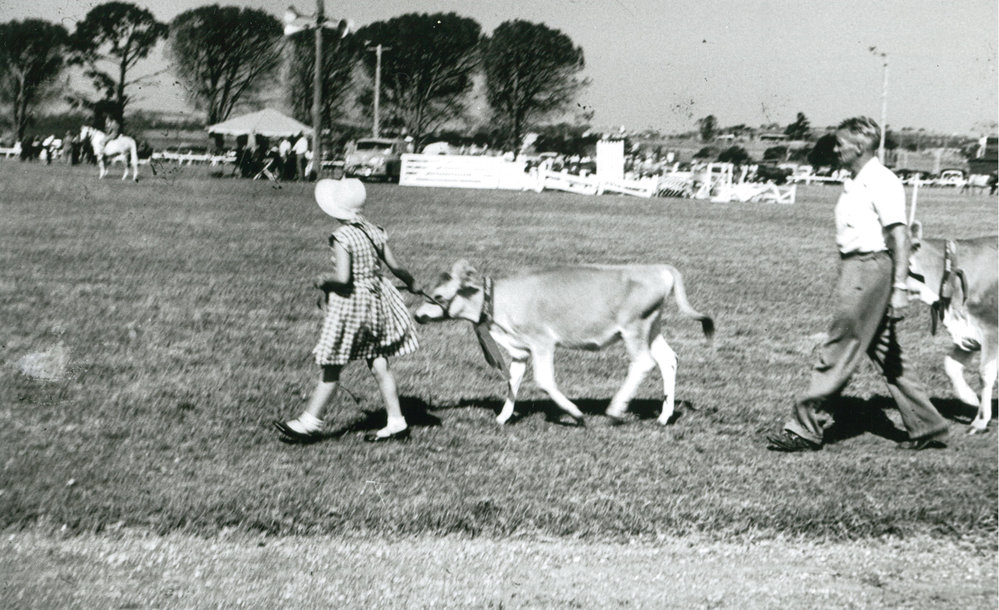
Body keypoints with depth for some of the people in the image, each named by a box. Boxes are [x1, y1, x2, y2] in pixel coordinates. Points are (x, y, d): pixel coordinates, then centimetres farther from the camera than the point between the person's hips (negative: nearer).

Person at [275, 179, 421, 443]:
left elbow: (342, 277, -25)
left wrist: (323, 280, -6)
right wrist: (411, 282, 26)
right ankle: (396, 422, 14)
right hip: (376, 301, 7)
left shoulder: (342, 237, -18)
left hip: (350, 303, -7)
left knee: (332, 367, 2)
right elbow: (395, 266, 7)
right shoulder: (374, 232, 2)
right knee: (379, 365, 11)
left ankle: (310, 423, 11)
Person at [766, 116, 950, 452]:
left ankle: (804, 429, 0)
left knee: (837, 352, -5)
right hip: (855, 267, 10)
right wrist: (842, 282, 22)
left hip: (870, 269, -10)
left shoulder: (881, 182, -14)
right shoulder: (854, 183, 15)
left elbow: (899, 235, -19)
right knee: (886, 354, 13)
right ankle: (927, 428, 19)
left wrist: (899, 287, -24)